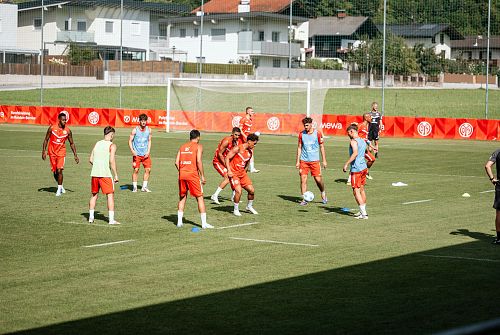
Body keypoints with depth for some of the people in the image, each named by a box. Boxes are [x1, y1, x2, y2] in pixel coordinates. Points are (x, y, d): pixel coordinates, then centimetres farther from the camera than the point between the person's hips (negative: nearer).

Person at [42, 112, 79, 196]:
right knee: (55, 172, 7)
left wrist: (75, 155, 2)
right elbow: (46, 140, 2)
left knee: (59, 170, -15)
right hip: (52, 152, 1)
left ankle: (59, 189, -4)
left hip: (61, 152, -1)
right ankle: (61, 186, 31)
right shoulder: (52, 128, -8)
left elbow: (72, 143, 5)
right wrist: (44, 151, -5)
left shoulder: (68, 131, -5)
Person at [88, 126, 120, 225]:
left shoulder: (97, 144, 13)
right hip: (105, 174, -6)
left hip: (94, 173, 6)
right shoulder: (112, 145, -4)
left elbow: (91, 159, 10)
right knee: (110, 195, -1)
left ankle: (91, 217, 20)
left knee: (94, 195, 18)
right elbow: (112, 161, -13)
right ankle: (111, 219, -6)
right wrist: (116, 175, -8)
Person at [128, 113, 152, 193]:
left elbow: (149, 141, 10)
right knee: (136, 170, -5)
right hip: (137, 154, -3)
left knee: (148, 169, 0)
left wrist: (148, 151, -1)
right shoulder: (135, 130, -8)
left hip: (145, 154, 3)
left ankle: (144, 187, 12)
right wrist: (132, 150, -17)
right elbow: (130, 141, -3)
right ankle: (134, 187, 6)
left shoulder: (149, 130, 2)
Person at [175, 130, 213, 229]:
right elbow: (199, 161, -11)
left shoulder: (182, 146, 15)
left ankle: (179, 221, 13)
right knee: (200, 197, 3)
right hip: (193, 174, -5)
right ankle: (204, 223, 0)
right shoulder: (198, 146, 0)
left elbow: (177, 162, 8)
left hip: (182, 174, 5)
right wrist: (202, 176, -7)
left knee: (182, 197, 17)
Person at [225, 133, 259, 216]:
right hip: (233, 173, -7)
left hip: (242, 173, 7)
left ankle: (249, 206, 27)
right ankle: (236, 209, -2)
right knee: (239, 190, -21)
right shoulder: (238, 148, -16)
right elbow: (227, 158, -15)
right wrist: (229, 170, -21)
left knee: (251, 190, 2)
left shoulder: (251, 151, 6)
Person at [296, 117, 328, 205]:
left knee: (318, 179, -2)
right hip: (304, 161, 2)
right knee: (303, 179, -5)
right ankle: (304, 199, 3)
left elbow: (321, 147, 4)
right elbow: (299, 147, 10)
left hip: (314, 160, -2)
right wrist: (298, 161, 6)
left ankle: (323, 193, 26)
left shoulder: (317, 133, -2)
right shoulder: (301, 134, 4)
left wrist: (324, 160, 1)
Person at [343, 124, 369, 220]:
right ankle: (363, 211, 21)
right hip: (364, 167, 9)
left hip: (356, 169, -9)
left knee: (356, 191, -6)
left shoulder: (353, 141, -13)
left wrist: (346, 164, -27)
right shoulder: (363, 141, 14)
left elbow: (355, 153, -28)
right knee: (362, 189, 16)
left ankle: (364, 213, -11)